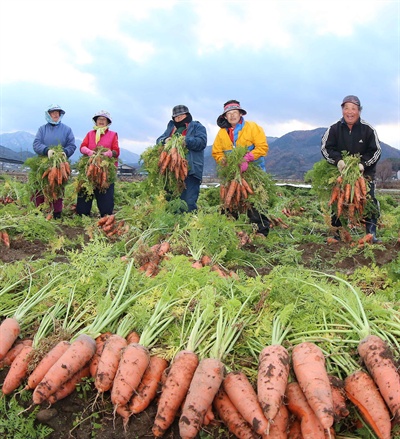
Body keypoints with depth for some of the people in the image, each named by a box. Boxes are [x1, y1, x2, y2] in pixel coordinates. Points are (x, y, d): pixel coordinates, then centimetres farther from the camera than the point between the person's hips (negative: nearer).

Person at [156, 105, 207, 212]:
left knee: (189, 202, -11)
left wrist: (186, 141, -20)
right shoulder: (171, 127, 27)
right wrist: (165, 141, -4)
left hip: (190, 170, -5)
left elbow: (202, 142, -6)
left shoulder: (197, 127, 11)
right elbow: (159, 140, 20)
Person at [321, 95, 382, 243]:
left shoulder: (368, 129, -7)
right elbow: (325, 148, -4)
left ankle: (371, 232, 0)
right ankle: (338, 231, 17)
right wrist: (337, 160, -21)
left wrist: (363, 164, -18)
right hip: (340, 170, 1)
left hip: (365, 171, -1)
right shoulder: (334, 129, -5)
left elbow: (376, 151, -2)